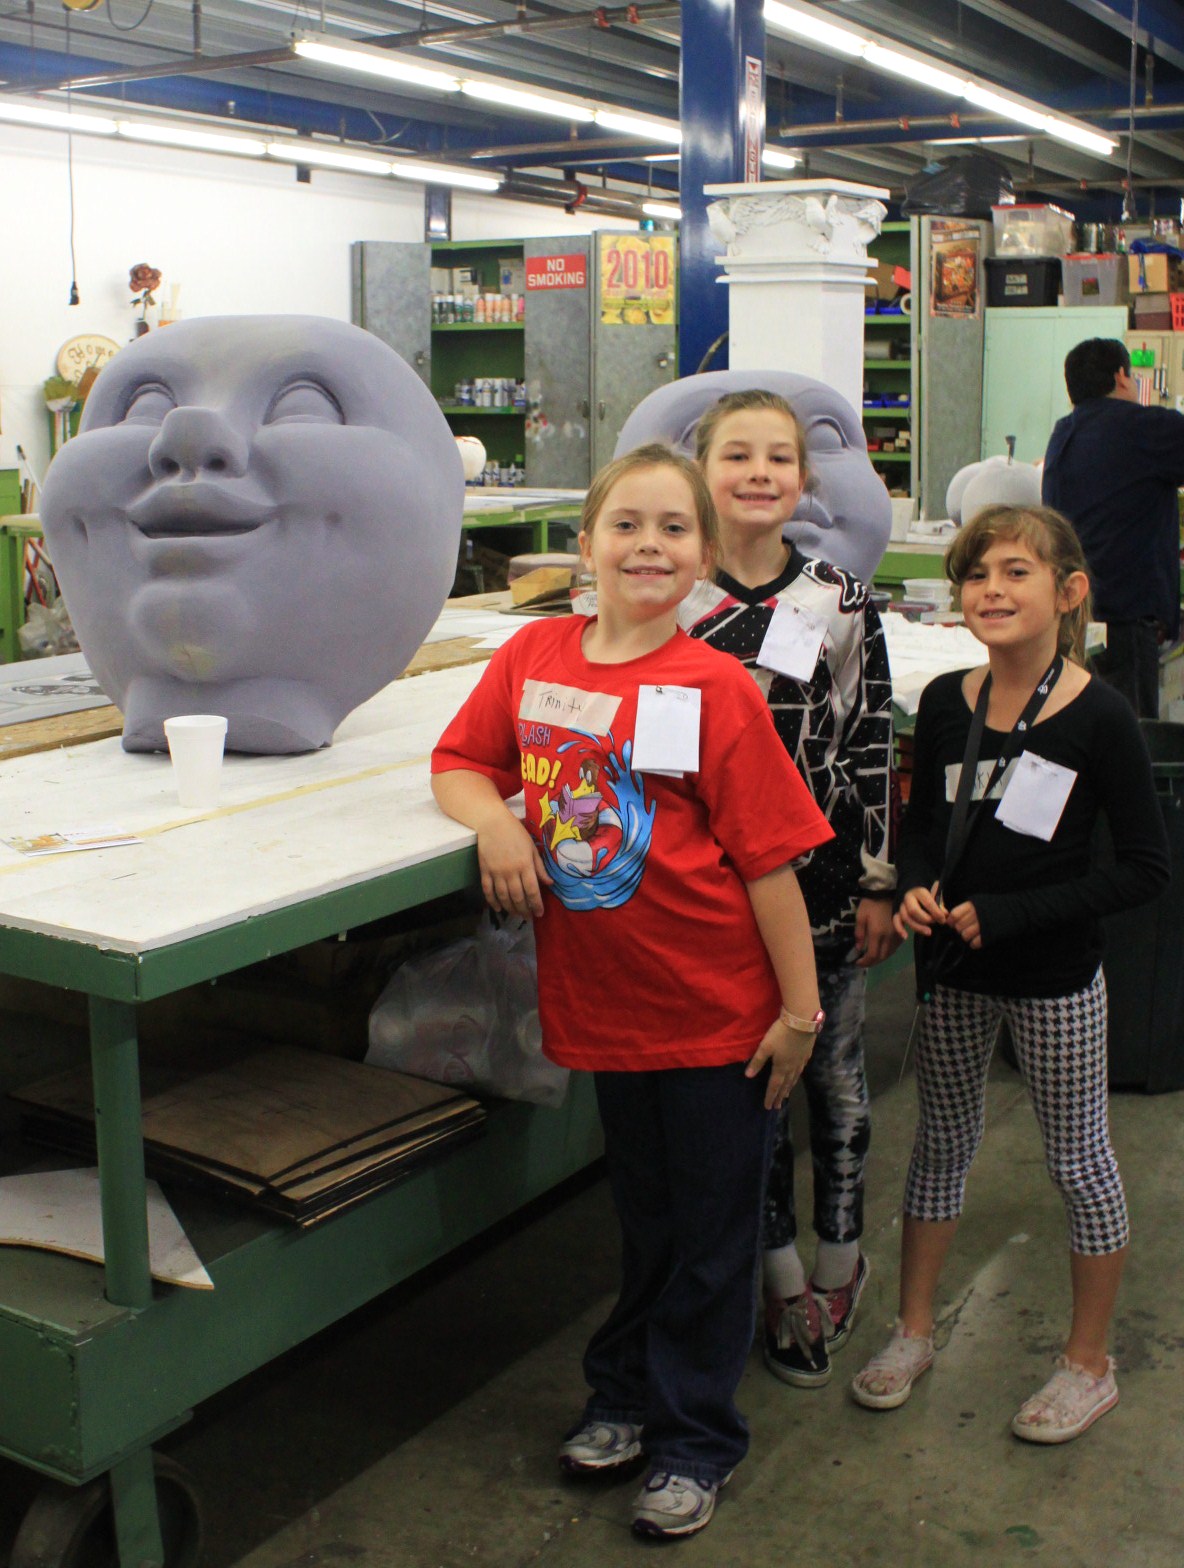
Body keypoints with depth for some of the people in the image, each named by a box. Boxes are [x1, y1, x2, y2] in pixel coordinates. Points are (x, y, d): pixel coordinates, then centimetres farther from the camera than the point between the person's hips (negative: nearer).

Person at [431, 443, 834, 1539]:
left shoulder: (716, 689, -15)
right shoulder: (534, 654, -1)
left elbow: (769, 857, -13)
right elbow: (459, 765, 9)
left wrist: (800, 1008, -11)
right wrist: (495, 819, -14)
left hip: (719, 1008, -4)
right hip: (605, 998, 4)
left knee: (710, 1228, 11)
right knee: (643, 1212, 22)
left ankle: (693, 1437, 31)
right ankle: (624, 1392, 44)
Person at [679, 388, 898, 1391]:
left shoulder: (842, 602, -3)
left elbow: (874, 747, -1)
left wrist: (880, 883, -2)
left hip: (825, 872, 0)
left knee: (833, 1072, 13)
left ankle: (841, 1258, 34)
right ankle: (784, 1278, 27)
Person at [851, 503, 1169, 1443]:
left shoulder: (1100, 719, -16)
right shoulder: (946, 703, -3)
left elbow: (1146, 867, -15)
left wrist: (1010, 914, -19)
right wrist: (916, 888, -11)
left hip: (1056, 978, -4)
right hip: (953, 970, 4)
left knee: (1078, 1159, 10)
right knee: (943, 1144, 17)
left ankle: (1090, 1365, 29)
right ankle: (915, 1332, 34)